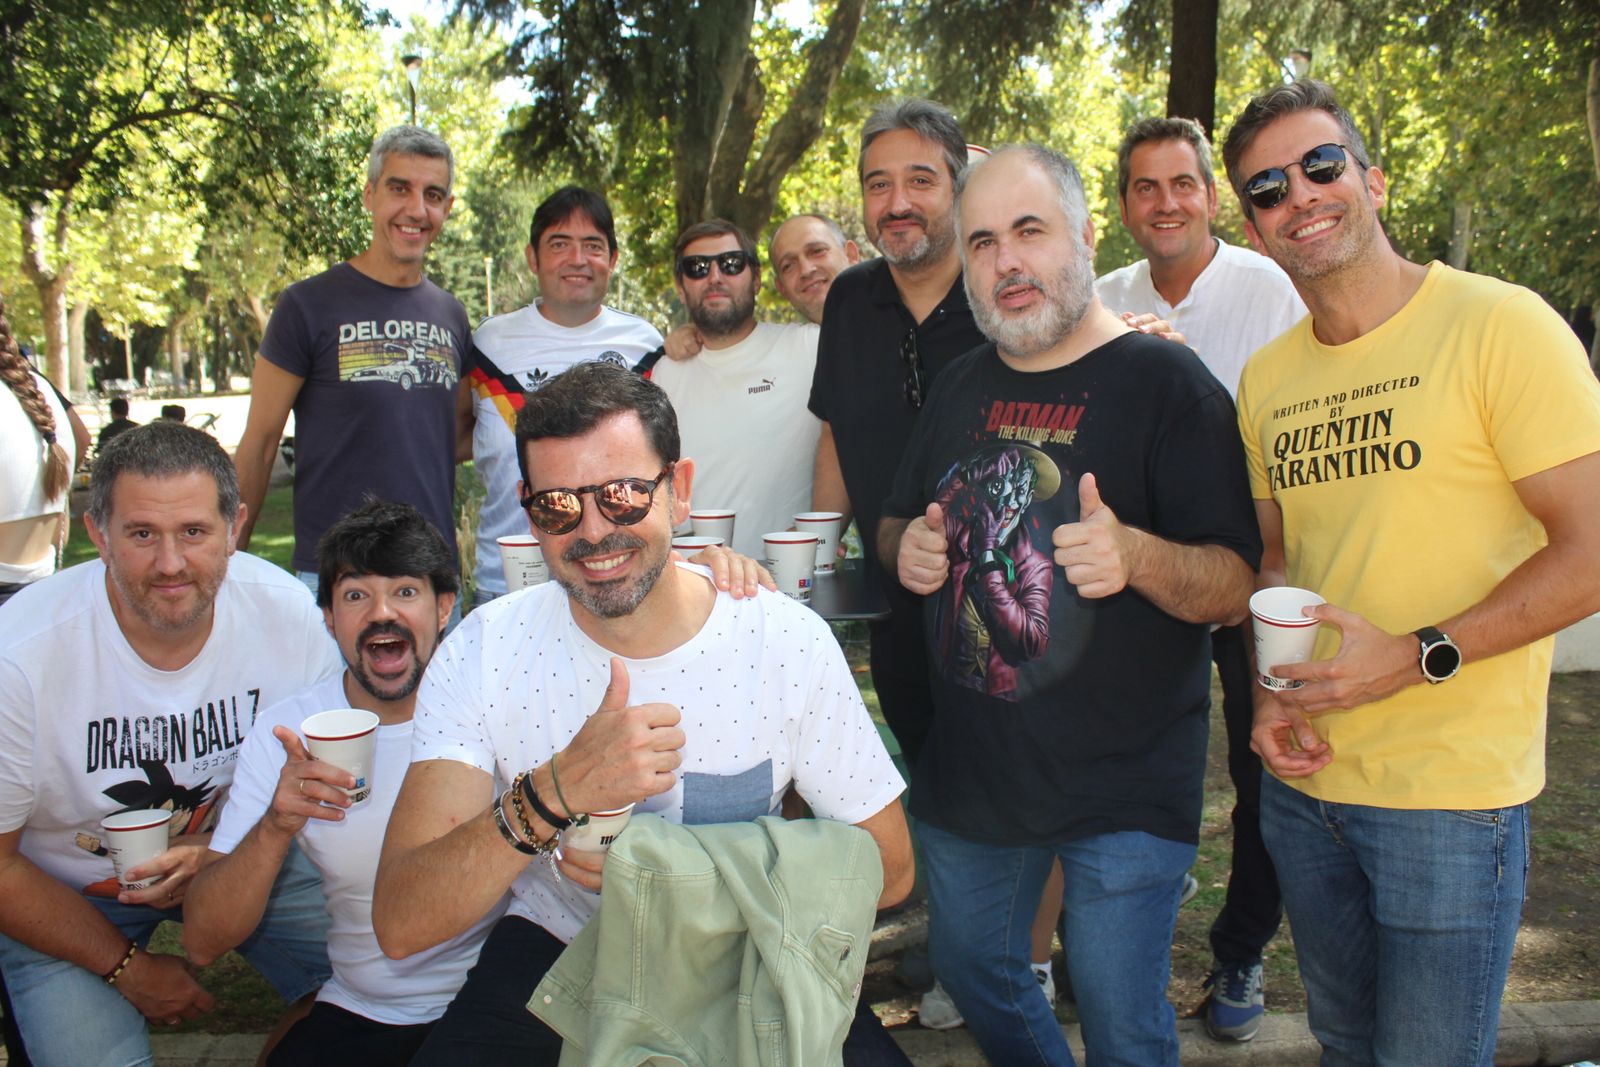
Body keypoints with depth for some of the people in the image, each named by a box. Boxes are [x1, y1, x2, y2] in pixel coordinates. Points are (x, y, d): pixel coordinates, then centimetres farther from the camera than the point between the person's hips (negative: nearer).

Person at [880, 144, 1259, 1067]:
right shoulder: (962, 387, 7)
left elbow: (1236, 588, -14)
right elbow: (896, 523, 19)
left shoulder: (1166, 381, -11)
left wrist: (1135, 555, -35)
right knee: (969, 970, 23)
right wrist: (908, 546, -5)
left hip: (1125, 784, -5)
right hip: (970, 771, 6)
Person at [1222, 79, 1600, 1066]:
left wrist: (1416, 656, -21)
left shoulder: (1501, 325, -12)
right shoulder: (1266, 377, 7)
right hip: (1304, 777, 6)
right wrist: (1269, 696, 0)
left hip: (1452, 792, -5)